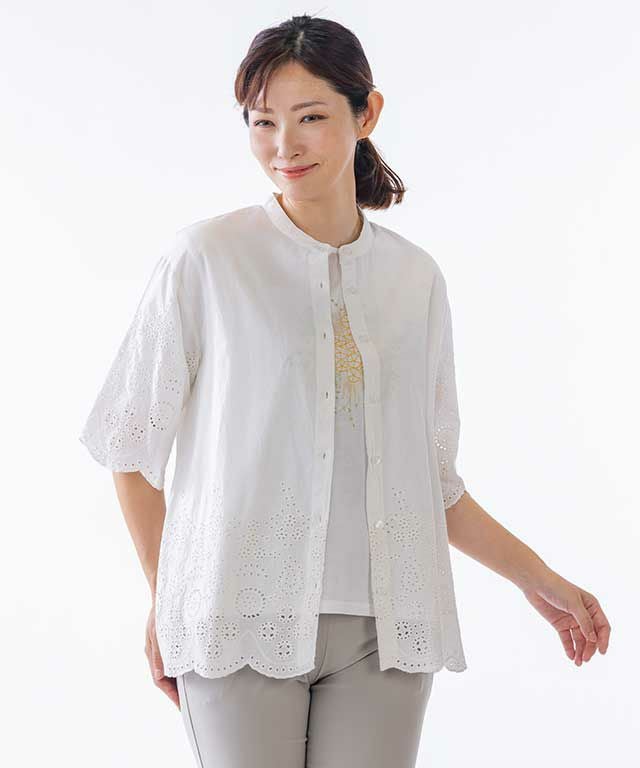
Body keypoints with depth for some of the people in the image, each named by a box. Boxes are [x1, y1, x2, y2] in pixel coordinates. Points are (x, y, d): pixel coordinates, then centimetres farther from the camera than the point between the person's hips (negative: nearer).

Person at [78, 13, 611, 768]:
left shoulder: (415, 277, 9)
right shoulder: (206, 258, -2)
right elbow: (131, 445, 4)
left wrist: (537, 578, 14)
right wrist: (167, 601, 7)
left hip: (384, 630, 3)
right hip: (245, 622, -3)